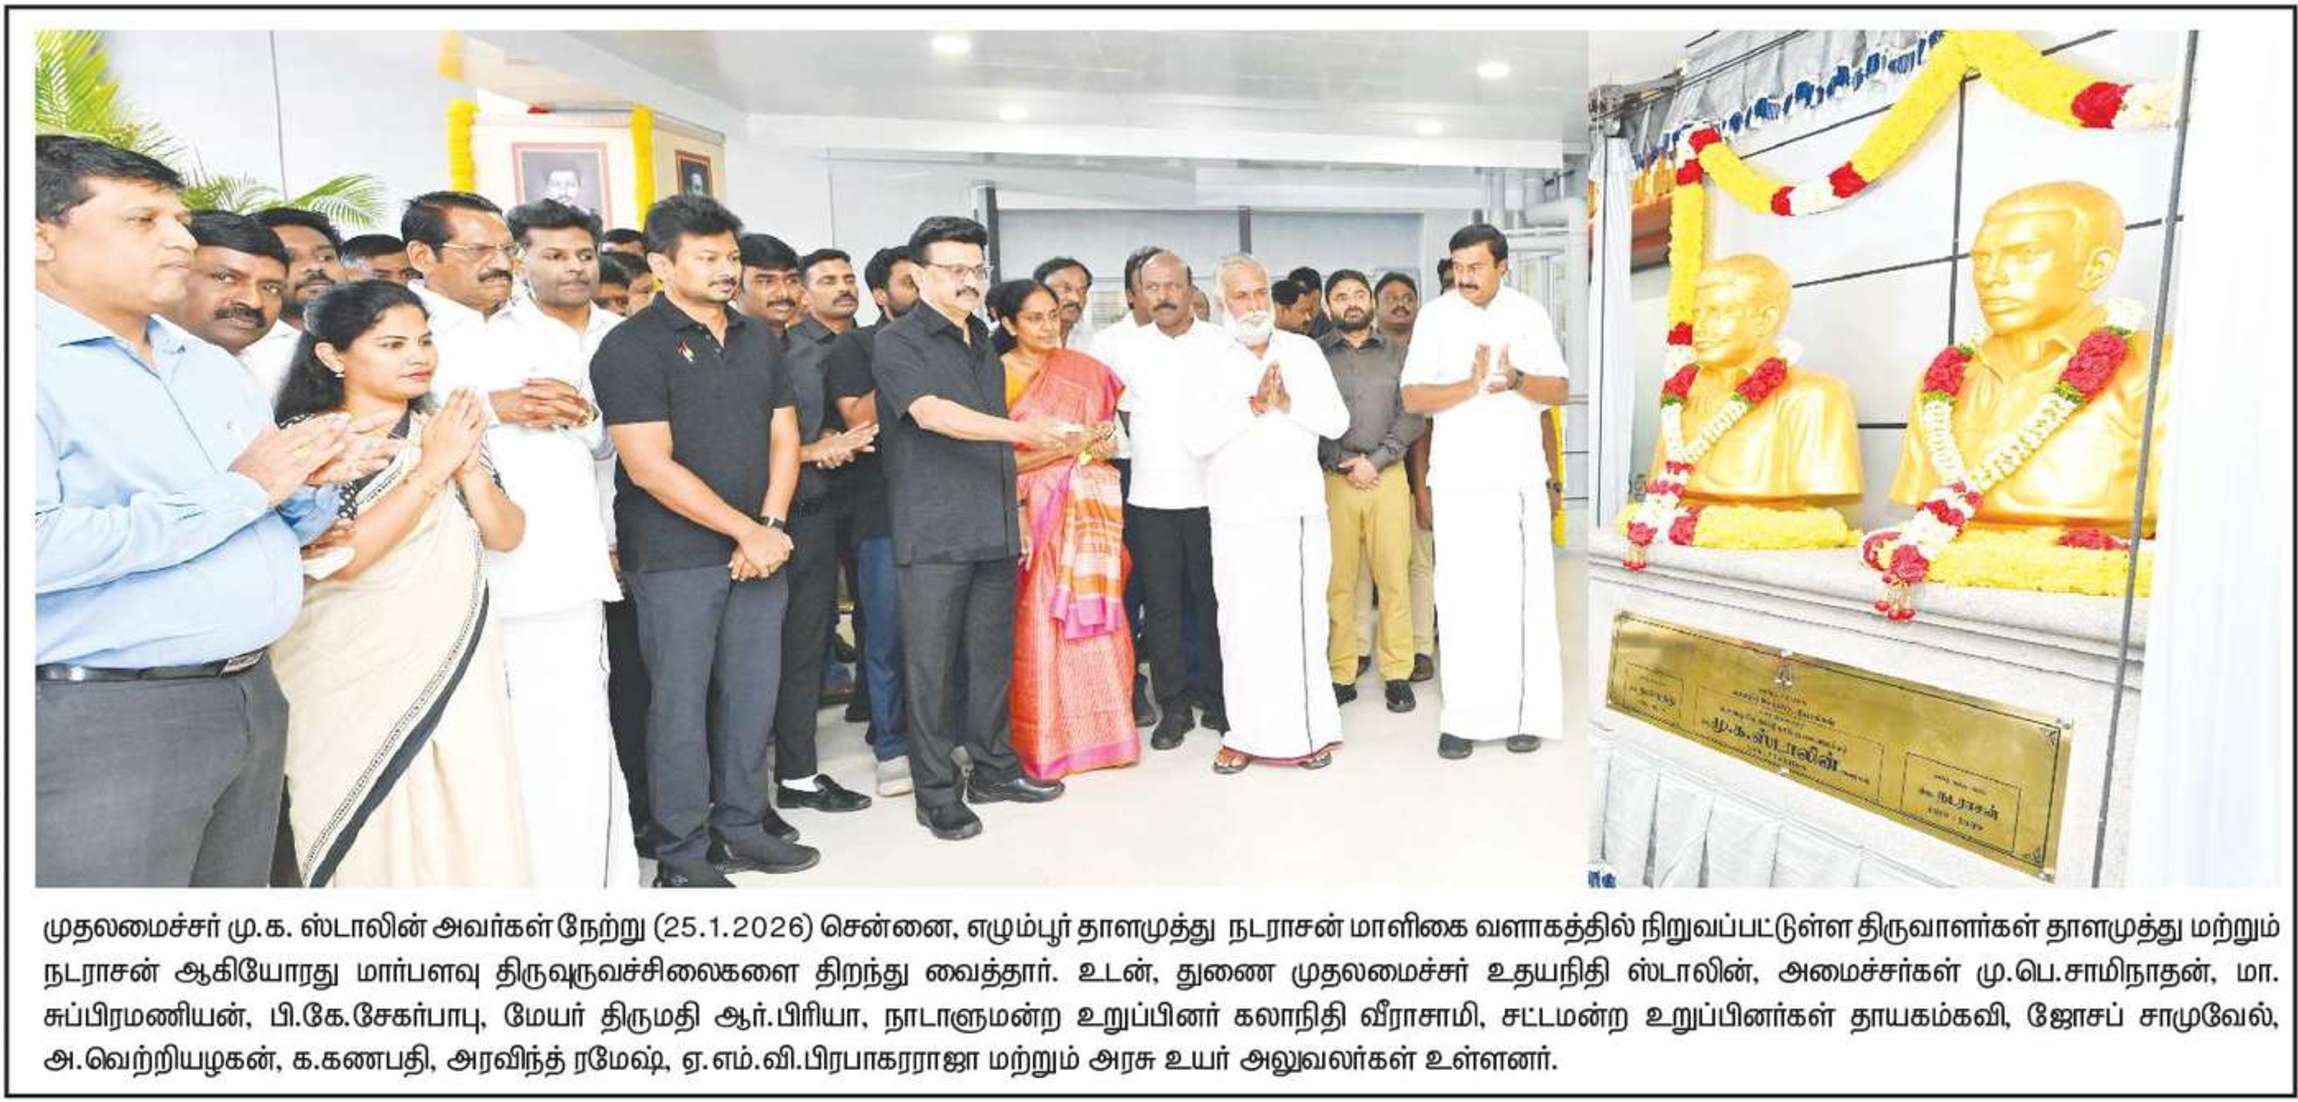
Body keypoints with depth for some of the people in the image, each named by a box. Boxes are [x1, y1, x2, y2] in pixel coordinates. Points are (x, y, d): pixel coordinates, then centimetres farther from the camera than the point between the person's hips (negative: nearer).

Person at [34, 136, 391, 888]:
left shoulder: (211, 365, 14)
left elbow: (279, 528, 18)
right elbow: (37, 548, -25)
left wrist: (313, 481, -5)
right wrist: (239, 491, -17)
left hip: (254, 694, 7)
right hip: (101, 716, -7)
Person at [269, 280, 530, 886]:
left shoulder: (445, 427, 8)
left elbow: (506, 535, 5)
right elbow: (340, 558, -17)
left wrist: (470, 468, -11)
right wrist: (433, 467, -17)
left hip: (459, 669, 4)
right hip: (355, 684, -3)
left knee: (471, 826, 3)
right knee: (368, 841, 6)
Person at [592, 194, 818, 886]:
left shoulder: (757, 338, 12)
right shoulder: (632, 347, -7)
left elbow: (783, 437, 10)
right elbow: (650, 467, -14)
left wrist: (770, 528, -5)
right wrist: (747, 532, -13)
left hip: (759, 550, 6)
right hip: (675, 558, -5)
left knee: (753, 693, 11)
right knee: (680, 701, 3)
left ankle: (742, 826, 27)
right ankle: (682, 853, 17)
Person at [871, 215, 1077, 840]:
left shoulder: (983, 343, 19)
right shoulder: (899, 344, -3)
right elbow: (931, 413, -21)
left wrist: (1013, 522, 19)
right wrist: (1017, 429, -30)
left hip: (992, 533, 7)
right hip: (933, 536, -6)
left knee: (993, 658, 12)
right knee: (931, 667, 0)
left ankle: (994, 770, 26)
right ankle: (936, 794, 11)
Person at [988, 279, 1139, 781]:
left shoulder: (1085, 370, 10)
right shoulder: (996, 376, -1)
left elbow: (1108, 427, 21)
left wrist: (1104, 446, -2)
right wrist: (1067, 447, -13)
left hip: (1088, 509, 3)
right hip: (1033, 513, -3)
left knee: (1094, 616, 1)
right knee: (1040, 624, -1)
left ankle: (1098, 729, 17)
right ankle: (1045, 740, 12)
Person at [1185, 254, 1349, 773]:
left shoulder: (1304, 352, 10)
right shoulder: (1211, 363, 4)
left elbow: (1337, 420, 4)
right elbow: (1197, 438, -8)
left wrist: (1289, 402, -10)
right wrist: (1253, 404, -13)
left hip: (1301, 509, 1)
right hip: (1239, 514, -1)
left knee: (1304, 619, 2)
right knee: (1244, 624, 0)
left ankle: (1309, 728, 13)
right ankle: (1247, 732, 11)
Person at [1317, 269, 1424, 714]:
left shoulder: (1397, 354, 12)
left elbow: (1411, 417, 4)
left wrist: (1374, 461, -7)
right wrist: (1345, 464, -8)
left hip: (1387, 474, 1)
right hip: (1334, 478, -1)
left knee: (1394, 576, 1)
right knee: (1337, 580, 0)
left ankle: (1397, 673, 10)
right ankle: (1341, 674, 9)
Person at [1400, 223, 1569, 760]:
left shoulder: (1529, 314, 6)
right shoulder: (1436, 315, 1)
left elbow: (1558, 391, 4)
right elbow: (1413, 397, -5)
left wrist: (1515, 379, -16)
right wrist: (1470, 385, -21)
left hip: (1520, 476, 2)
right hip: (1458, 478, -1)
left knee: (1523, 591, 1)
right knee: (1462, 595, -2)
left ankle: (1526, 712, 11)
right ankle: (1462, 716, 5)